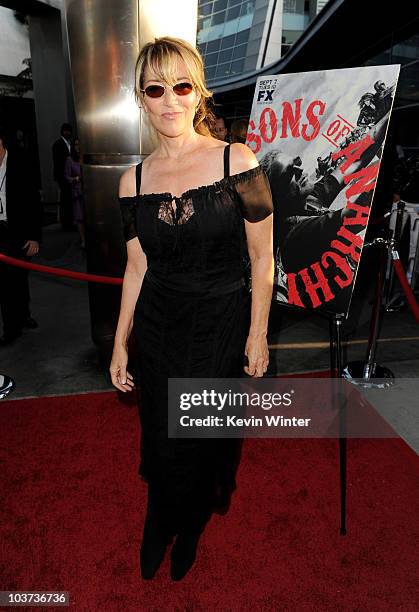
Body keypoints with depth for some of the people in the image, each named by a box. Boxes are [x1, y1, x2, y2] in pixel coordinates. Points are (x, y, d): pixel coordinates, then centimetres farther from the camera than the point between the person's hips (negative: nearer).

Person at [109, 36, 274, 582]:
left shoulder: (237, 162, -10)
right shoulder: (133, 181, 0)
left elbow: (262, 258, -6)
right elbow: (137, 268, 5)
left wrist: (258, 334, -6)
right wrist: (119, 345, 7)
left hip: (222, 326, -2)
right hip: (158, 329, 3)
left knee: (206, 440, 16)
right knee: (160, 440, 16)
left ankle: (191, 529, 50)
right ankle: (160, 528, 50)